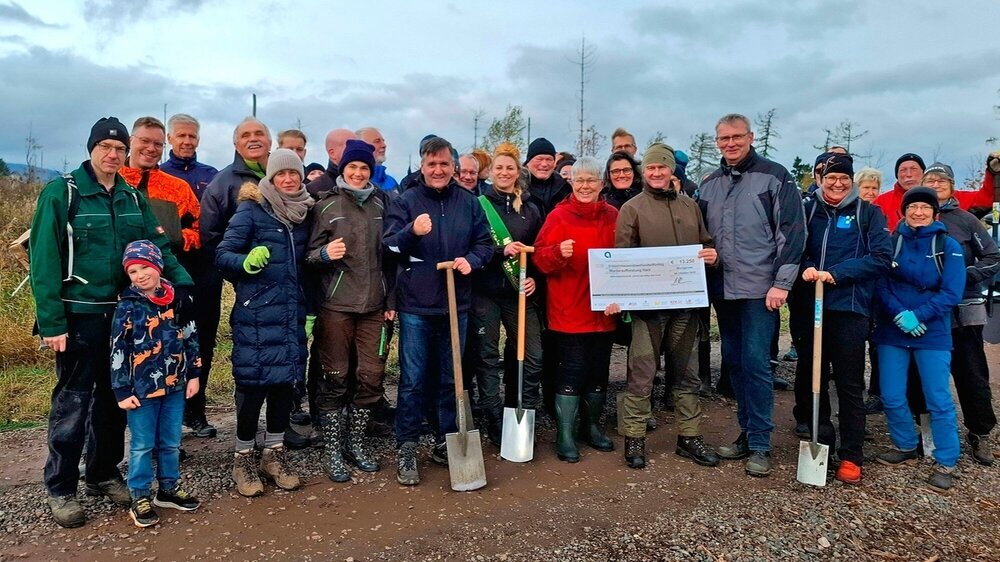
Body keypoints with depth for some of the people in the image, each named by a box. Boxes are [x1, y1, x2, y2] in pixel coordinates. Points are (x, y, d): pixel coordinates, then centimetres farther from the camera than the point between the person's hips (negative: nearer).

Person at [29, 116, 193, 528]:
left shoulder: (133, 198, 8)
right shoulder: (61, 193, -8)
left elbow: (158, 246, 8)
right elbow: (44, 261, -12)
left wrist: (182, 282, -10)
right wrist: (51, 322, -16)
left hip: (124, 313, 5)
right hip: (79, 315, -5)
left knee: (114, 396, 14)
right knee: (72, 400, 3)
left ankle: (104, 474, 30)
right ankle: (61, 488, 17)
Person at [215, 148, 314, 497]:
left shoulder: (304, 211, 11)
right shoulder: (251, 209, -5)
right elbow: (223, 254, -9)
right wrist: (247, 261, -26)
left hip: (292, 310, 5)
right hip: (256, 312, -5)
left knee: (286, 380, 10)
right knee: (253, 383, -2)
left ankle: (274, 454, 24)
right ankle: (243, 458, 16)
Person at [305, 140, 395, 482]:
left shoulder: (381, 203, 10)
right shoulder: (326, 206, 1)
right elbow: (309, 254, 1)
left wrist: (391, 300, 9)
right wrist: (325, 253, -22)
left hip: (373, 305, 3)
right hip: (336, 304, -3)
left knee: (371, 376, 5)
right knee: (335, 378, 2)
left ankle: (355, 443, 22)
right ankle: (332, 451, 15)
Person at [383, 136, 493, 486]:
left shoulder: (468, 202, 7)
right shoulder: (405, 201, -1)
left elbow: (485, 243, 10)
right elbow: (388, 247, -6)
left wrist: (471, 260, -11)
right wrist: (412, 231, -25)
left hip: (456, 304, 3)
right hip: (415, 304, -3)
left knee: (451, 378, 13)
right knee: (413, 380, 1)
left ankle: (445, 443, 28)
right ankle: (406, 450, 13)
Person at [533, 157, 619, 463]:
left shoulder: (613, 217, 7)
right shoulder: (559, 216, -4)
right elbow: (540, 258, -7)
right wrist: (559, 252, -26)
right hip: (568, 309, -4)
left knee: (600, 368, 12)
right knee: (572, 369, -2)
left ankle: (592, 425, 30)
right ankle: (565, 434, 9)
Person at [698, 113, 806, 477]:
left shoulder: (774, 177, -3)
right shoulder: (710, 184, 13)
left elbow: (792, 231, -7)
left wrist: (782, 283, -12)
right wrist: (702, 282, 11)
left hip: (760, 290, -5)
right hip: (723, 290, 6)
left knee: (755, 363, -6)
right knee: (734, 362, 10)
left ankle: (760, 444, 5)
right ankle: (747, 434, 22)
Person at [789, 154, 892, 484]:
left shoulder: (868, 213, 3)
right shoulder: (807, 209, 9)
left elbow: (881, 258, -6)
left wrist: (835, 273, -16)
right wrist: (805, 268, -14)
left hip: (849, 309, -3)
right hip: (808, 306, 3)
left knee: (850, 384, 1)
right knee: (809, 377, 11)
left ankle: (851, 456, 10)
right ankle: (818, 441, 27)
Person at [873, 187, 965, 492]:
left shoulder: (948, 247, -1)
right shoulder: (891, 242, 3)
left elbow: (951, 293, -7)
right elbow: (880, 284, -2)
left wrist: (917, 316, -17)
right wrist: (899, 315, -17)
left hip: (933, 333, -2)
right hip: (891, 332, 2)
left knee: (939, 400, 0)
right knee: (892, 397, 5)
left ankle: (945, 464, 13)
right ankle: (905, 447, 27)